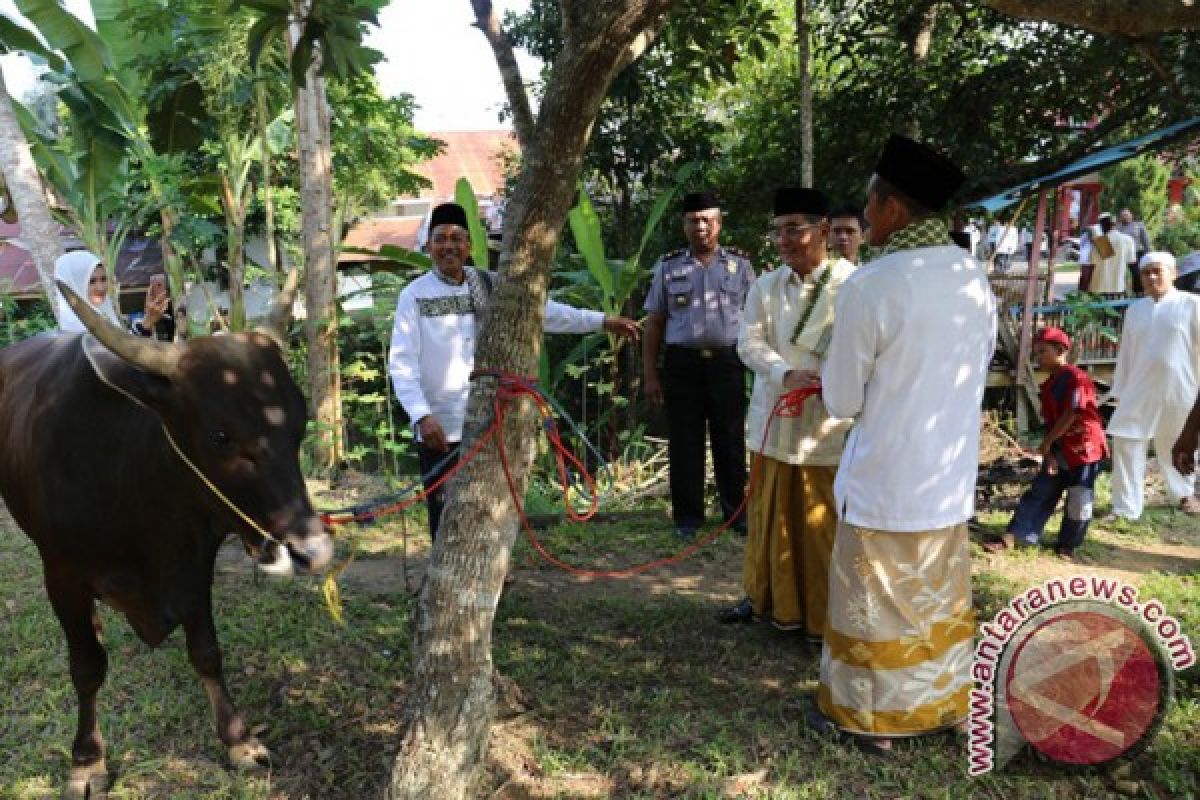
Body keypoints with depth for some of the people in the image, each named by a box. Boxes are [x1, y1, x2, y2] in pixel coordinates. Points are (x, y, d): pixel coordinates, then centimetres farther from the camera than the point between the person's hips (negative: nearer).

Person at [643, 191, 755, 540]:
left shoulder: (739, 265, 7)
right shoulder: (668, 266, 7)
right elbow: (654, 322, 6)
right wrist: (649, 374, 2)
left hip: (728, 361, 0)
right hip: (682, 362, 0)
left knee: (730, 439, 8)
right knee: (685, 441, 5)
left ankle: (736, 512, 22)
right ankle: (688, 517, 17)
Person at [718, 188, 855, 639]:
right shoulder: (765, 286, 5)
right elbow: (750, 344, -3)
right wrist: (788, 374, -21)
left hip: (831, 428, -4)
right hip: (775, 423, 5)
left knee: (825, 527, 6)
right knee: (772, 518, 18)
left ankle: (827, 618, 22)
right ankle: (767, 599, 36)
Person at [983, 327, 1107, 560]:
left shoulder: (1076, 377, -16)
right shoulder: (1049, 385, 10)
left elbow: (1072, 415, -20)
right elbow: (1050, 421, 8)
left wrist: (1046, 443, -13)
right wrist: (1049, 451, -4)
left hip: (1084, 447, -8)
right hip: (1059, 449, 8)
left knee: (1078, 501, 1)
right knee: (1039, 492, 6)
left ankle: (1067, 545, 14)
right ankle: (1013, 536, 6)